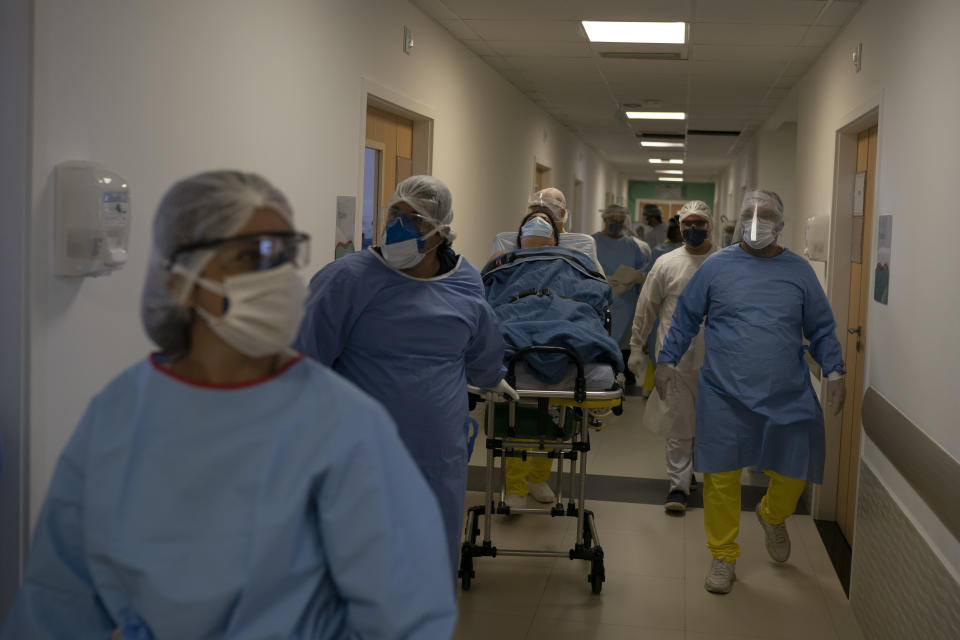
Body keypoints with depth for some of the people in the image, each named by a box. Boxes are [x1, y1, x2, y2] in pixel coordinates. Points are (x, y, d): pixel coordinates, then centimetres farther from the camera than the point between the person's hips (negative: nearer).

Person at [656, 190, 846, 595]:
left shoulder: (799, 271, 8)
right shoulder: (716, 266, 3)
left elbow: (821, 329, 13)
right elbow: (685, 318, 8)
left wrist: (833, 371, 1)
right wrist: (667, 361, 0)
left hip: (787, 399, 1)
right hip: (724, 396, -1)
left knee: (793, 473, 5)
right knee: (721, 478, 2)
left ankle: (773, 517, 40)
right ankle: (723, 556, 20)